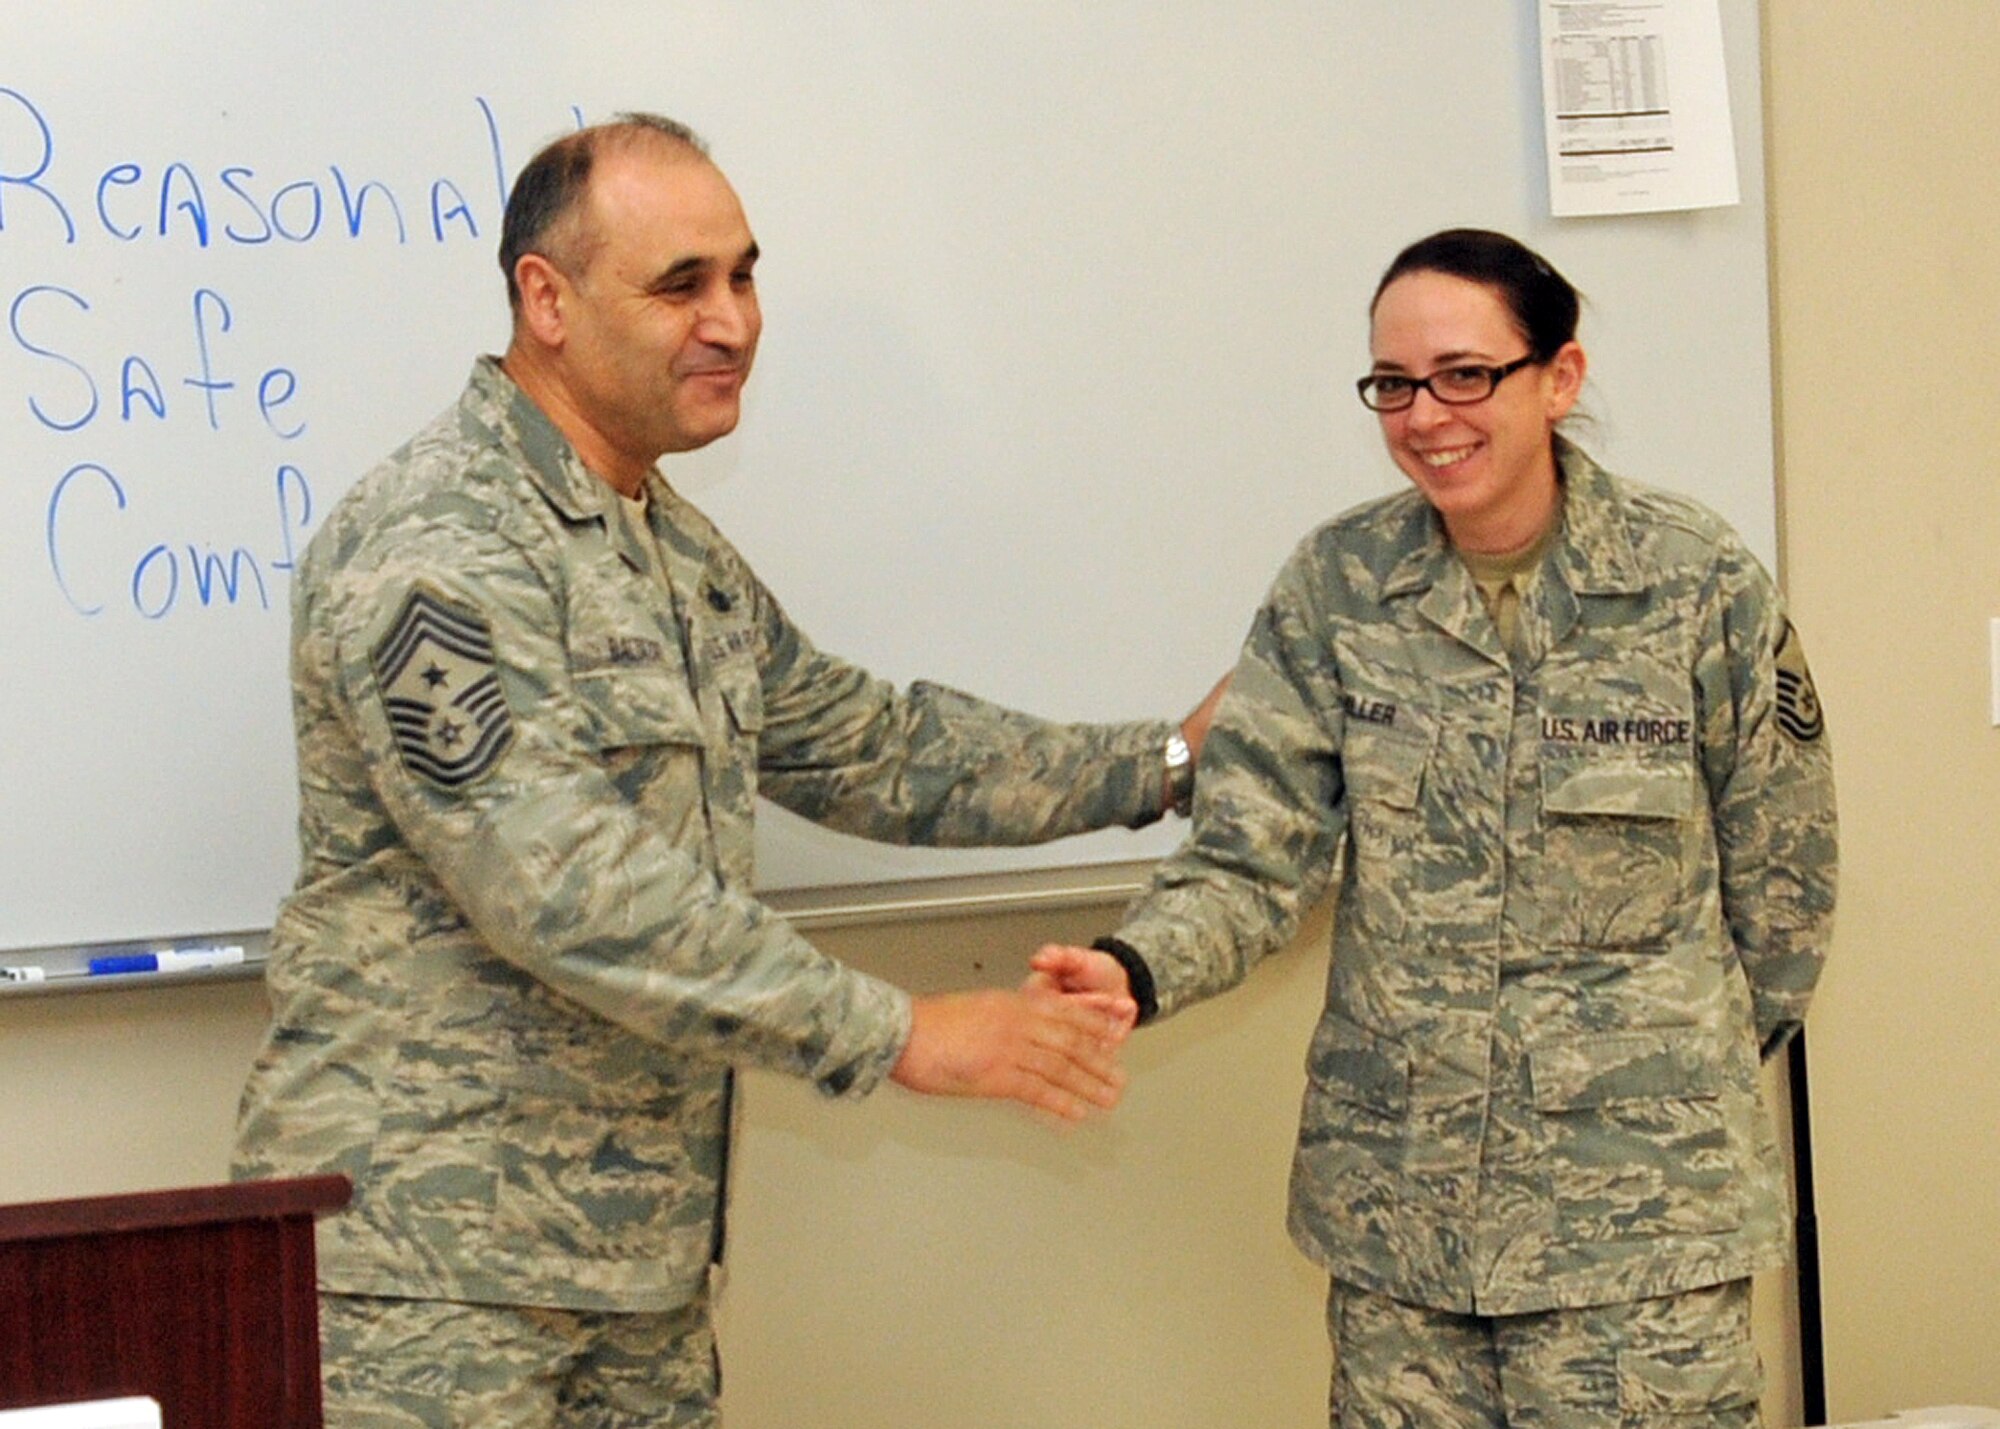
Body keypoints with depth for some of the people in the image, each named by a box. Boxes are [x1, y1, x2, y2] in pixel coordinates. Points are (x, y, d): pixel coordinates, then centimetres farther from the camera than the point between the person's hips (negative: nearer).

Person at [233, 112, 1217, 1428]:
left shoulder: (684, 555, 15)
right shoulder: (434, 549, -17)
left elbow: (865, 746, 26)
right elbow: (570, 893, -25)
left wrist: (1163, 763, 20)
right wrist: (901, 1037, -22)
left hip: (643, 1252, 9)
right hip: (432, 1259, -9)